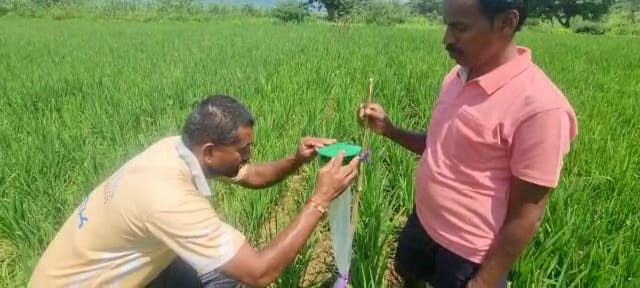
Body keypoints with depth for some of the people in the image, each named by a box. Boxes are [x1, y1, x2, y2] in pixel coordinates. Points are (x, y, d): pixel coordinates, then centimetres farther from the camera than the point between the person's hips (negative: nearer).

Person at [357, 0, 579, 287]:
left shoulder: (539, 106, -26)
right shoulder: (458, 75, -3)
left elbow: (526, 216, -20)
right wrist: (388, 130, -4)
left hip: (470, 252, -7)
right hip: (423, 221, 7)